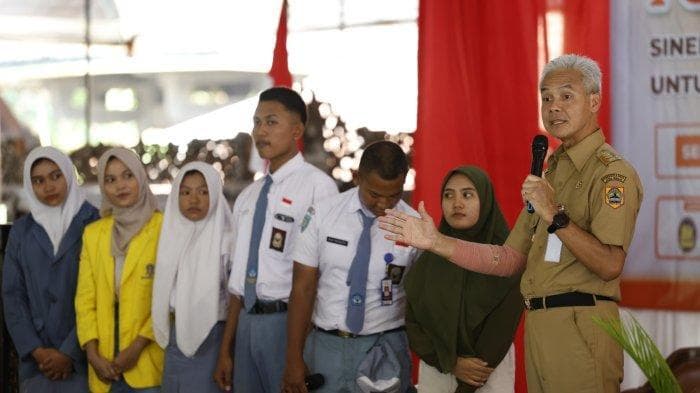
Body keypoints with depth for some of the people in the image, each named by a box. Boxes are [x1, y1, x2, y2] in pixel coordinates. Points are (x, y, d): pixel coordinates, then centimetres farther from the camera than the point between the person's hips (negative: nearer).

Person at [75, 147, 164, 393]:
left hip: (148, 364, -4)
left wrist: (137, 347, -13)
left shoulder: (164, 227, -3)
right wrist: (93, 354, -4)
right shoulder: (93, 233, 12)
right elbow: (85, 299, 8)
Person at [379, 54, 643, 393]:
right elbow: (510, 260, 17)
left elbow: (610, 265, -19)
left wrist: (555, 216, -23)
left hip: (581, 327, -8)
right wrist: (436, 242, 9)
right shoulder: (551, 173, 21)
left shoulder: (612, 173, -7)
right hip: (539, 327, 8)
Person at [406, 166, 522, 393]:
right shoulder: (429, 260, 2)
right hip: (435, 370, 3)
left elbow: (503, 325, -11)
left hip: (491, 372, -3)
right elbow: (413, 321, -1)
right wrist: (452, 364, -14)